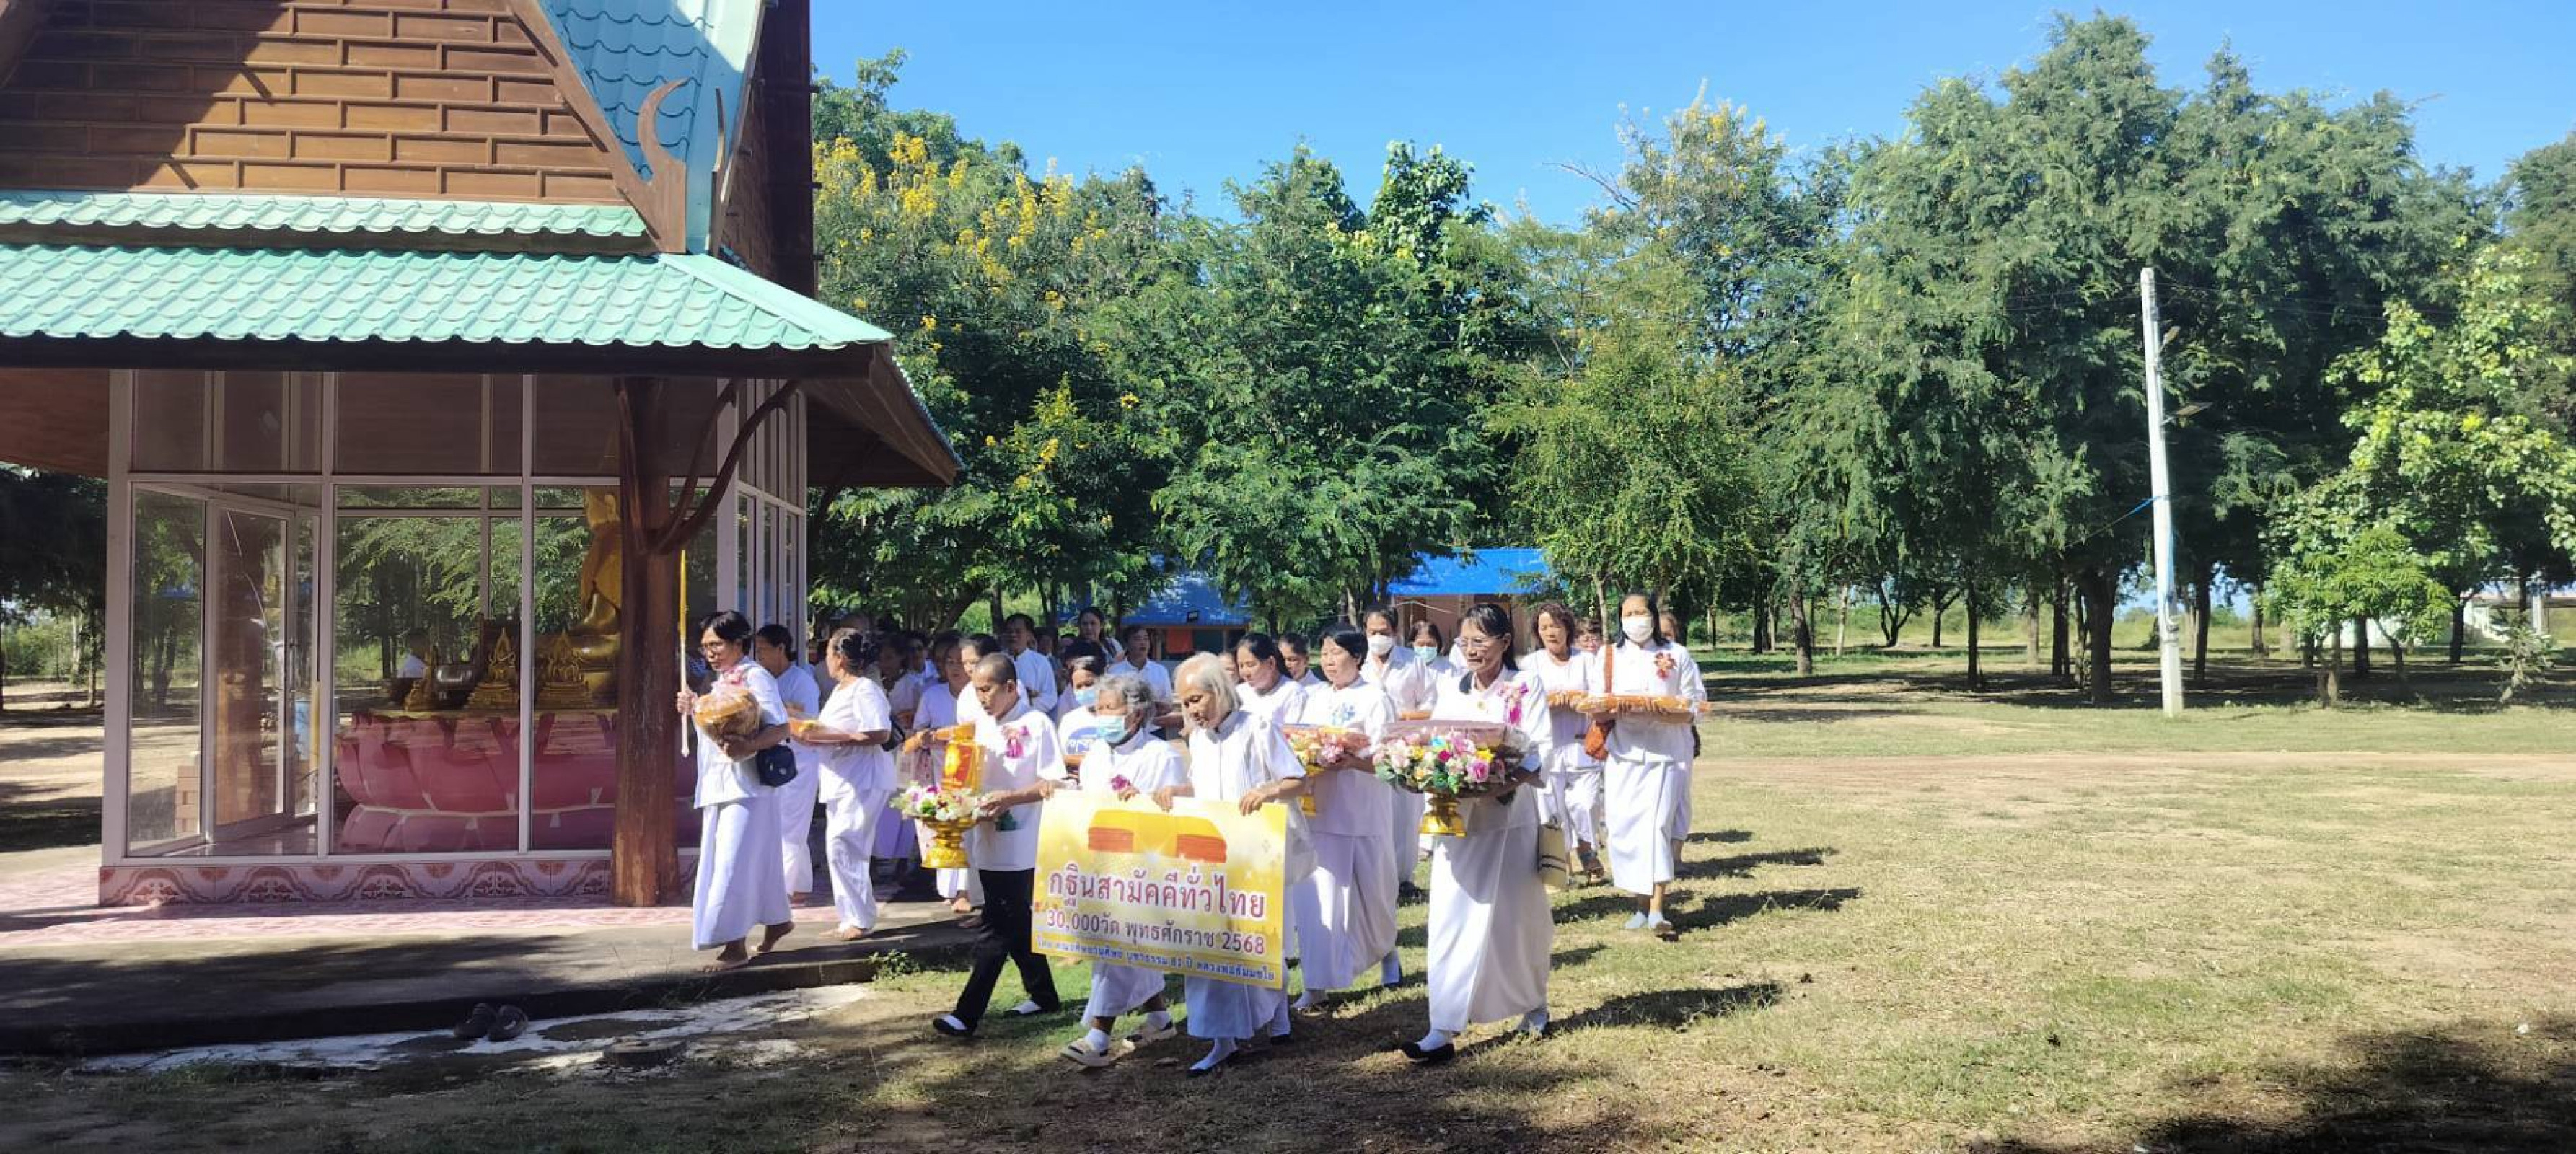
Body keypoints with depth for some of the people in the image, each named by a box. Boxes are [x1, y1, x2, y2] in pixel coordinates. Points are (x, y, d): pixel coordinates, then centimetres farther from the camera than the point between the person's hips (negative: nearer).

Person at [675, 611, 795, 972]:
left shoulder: (755, 677, -10)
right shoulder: (722, 681, 17)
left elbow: (781, 728, -18)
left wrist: (747, 747, -35)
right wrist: (694, 709, 7)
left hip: (746, 785, -9)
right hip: (719, 786, 9)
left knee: (733, 862, -10)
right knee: (756, 860, 15)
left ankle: (735, 947, -7)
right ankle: (777, 919, 29)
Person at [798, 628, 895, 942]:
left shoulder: (865, 690, -14)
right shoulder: (840, 690, 17)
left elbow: (880, 734, -24)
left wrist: (832, 737, -23)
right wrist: (813, 735, 4)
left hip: (863, 782, -10)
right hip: (841, 783, 10)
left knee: (842, 848, -13)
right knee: (845, 851, 11)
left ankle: (859, 918, -6)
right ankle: (853, 919, 17)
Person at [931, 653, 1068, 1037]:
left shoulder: (1037, 724, -10)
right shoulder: (983, 726, 11)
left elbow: (1054, 784, -13)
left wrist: (1010, 798, -23)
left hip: (1021, 845, -8)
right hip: (990, 843, 8)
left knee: (996, 929, -5)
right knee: (1015, 926, 15)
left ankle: (968, 1013, -3)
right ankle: (1043, 996, 28)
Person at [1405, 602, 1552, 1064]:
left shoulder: (1525, 691, -4)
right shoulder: (1451, 690, 8)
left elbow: (1538, 758, -11)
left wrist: (1508, 783, -29)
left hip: (1508, 819, -3)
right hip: (1456, 818, 3)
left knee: (1515, 917, 9)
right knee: (1450, 919, -3)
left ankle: (1534, 1000, 34)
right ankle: (1445, 1029, -3)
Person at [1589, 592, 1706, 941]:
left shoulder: (1676, 655, 6)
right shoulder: (1610, 656, 12)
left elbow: (1695, 704, 2)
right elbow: (1599, 711, 10)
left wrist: (1670, 715, -18)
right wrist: (1601, 709, -14)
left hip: (1666, 754, -2)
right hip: (1624, 755, 3)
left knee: (1657, 825, -13)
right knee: (1625, 830, 0)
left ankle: (1657, 910, -14)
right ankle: (1642, 905, 12)